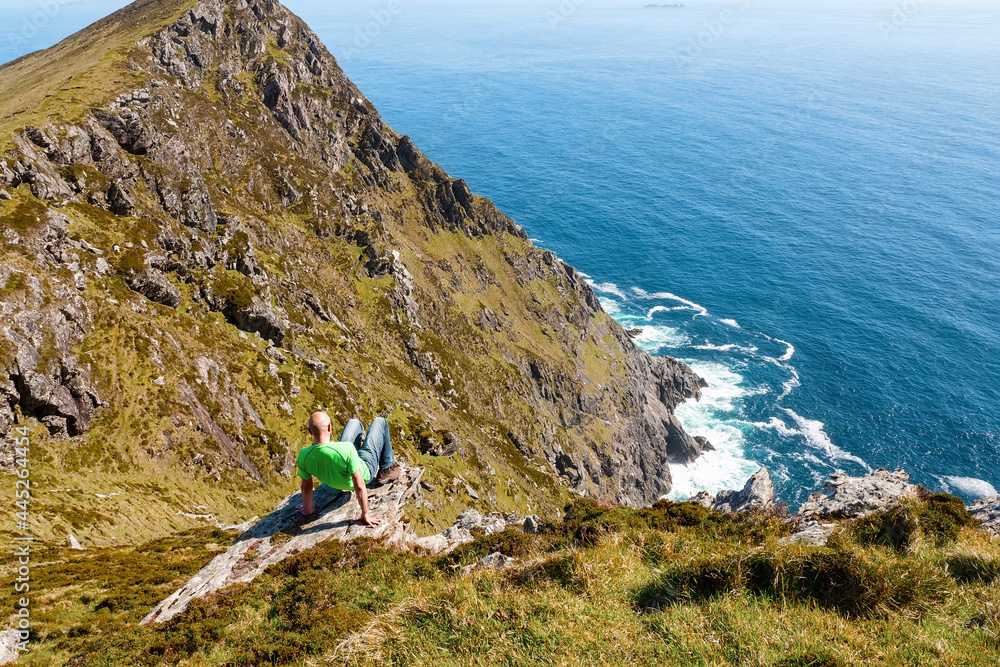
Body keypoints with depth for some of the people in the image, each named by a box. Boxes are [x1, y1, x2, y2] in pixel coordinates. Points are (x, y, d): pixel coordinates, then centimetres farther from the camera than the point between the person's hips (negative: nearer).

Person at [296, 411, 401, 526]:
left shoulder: (303, 455, -31)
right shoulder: (346, 449, -45)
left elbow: (306, 487, -15)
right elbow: (359, 486, -38)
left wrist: (307, 510, 3)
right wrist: (365, 514, -24)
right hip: (365, 472, -5)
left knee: (354, 423, 22)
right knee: (380, 422, 12)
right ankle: (386, 469, 27)